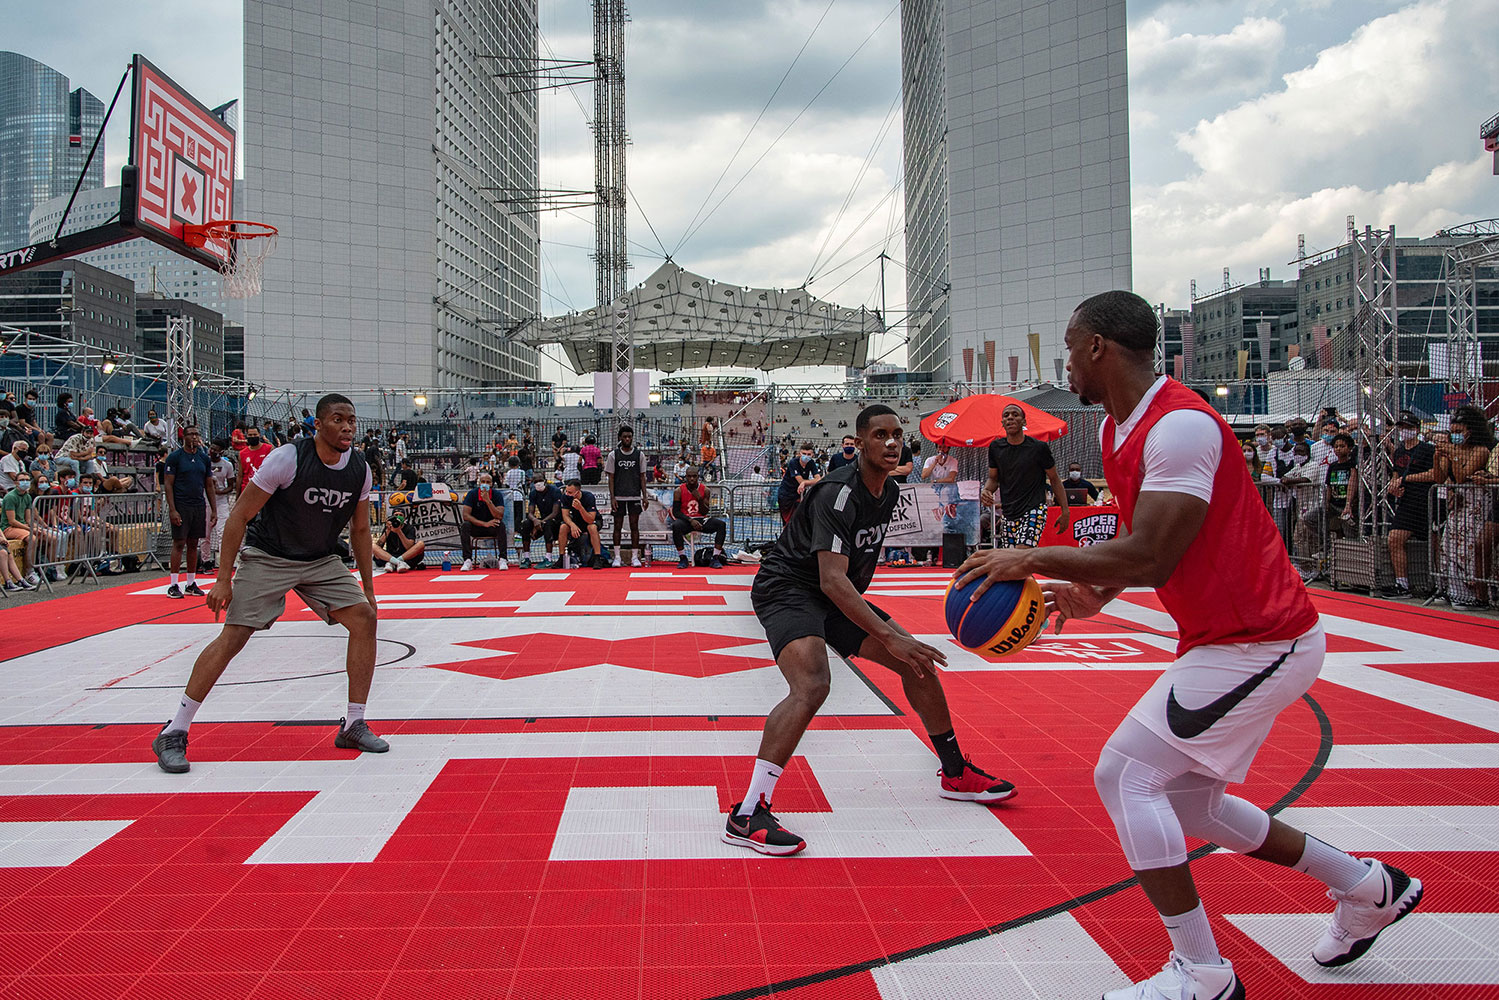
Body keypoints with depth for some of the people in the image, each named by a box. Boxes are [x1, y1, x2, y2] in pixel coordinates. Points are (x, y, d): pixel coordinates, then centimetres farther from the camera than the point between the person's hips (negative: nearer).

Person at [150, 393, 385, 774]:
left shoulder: (359, 468, -6)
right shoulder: (287, 458, -22)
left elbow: (360, 530, 8)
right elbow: (240, 517, -16)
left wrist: (368, 588, 9)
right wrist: (224, 579, -17)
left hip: (322, 560, 5)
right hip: (266, 557, -5)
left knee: (364, 618, -10)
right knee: (233, 637, -11)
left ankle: (353, 725, 0)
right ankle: (173, 734, 0)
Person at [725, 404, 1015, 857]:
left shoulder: (890, 492, 4)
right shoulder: (838, 493, -25)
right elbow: (832, 580, -34)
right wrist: (889, 637, -38)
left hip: (838, 596, 9)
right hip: (787, 587, -9)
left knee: (917, 662, 8)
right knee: (812, 685, -33)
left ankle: (956, 774, 27)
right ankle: (746, 814, -32)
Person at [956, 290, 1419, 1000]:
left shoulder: (1180, 425, -23)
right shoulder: (1115, 430, 8)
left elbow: (1149, 558, -29)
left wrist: (1036, 560, -21)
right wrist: (1098, 591, 6)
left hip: (1255, 643, -10)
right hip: (1246, 638, 10)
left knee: (1124, 774, -10)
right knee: (1183, 802, 16)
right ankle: (1368, 889, 30)